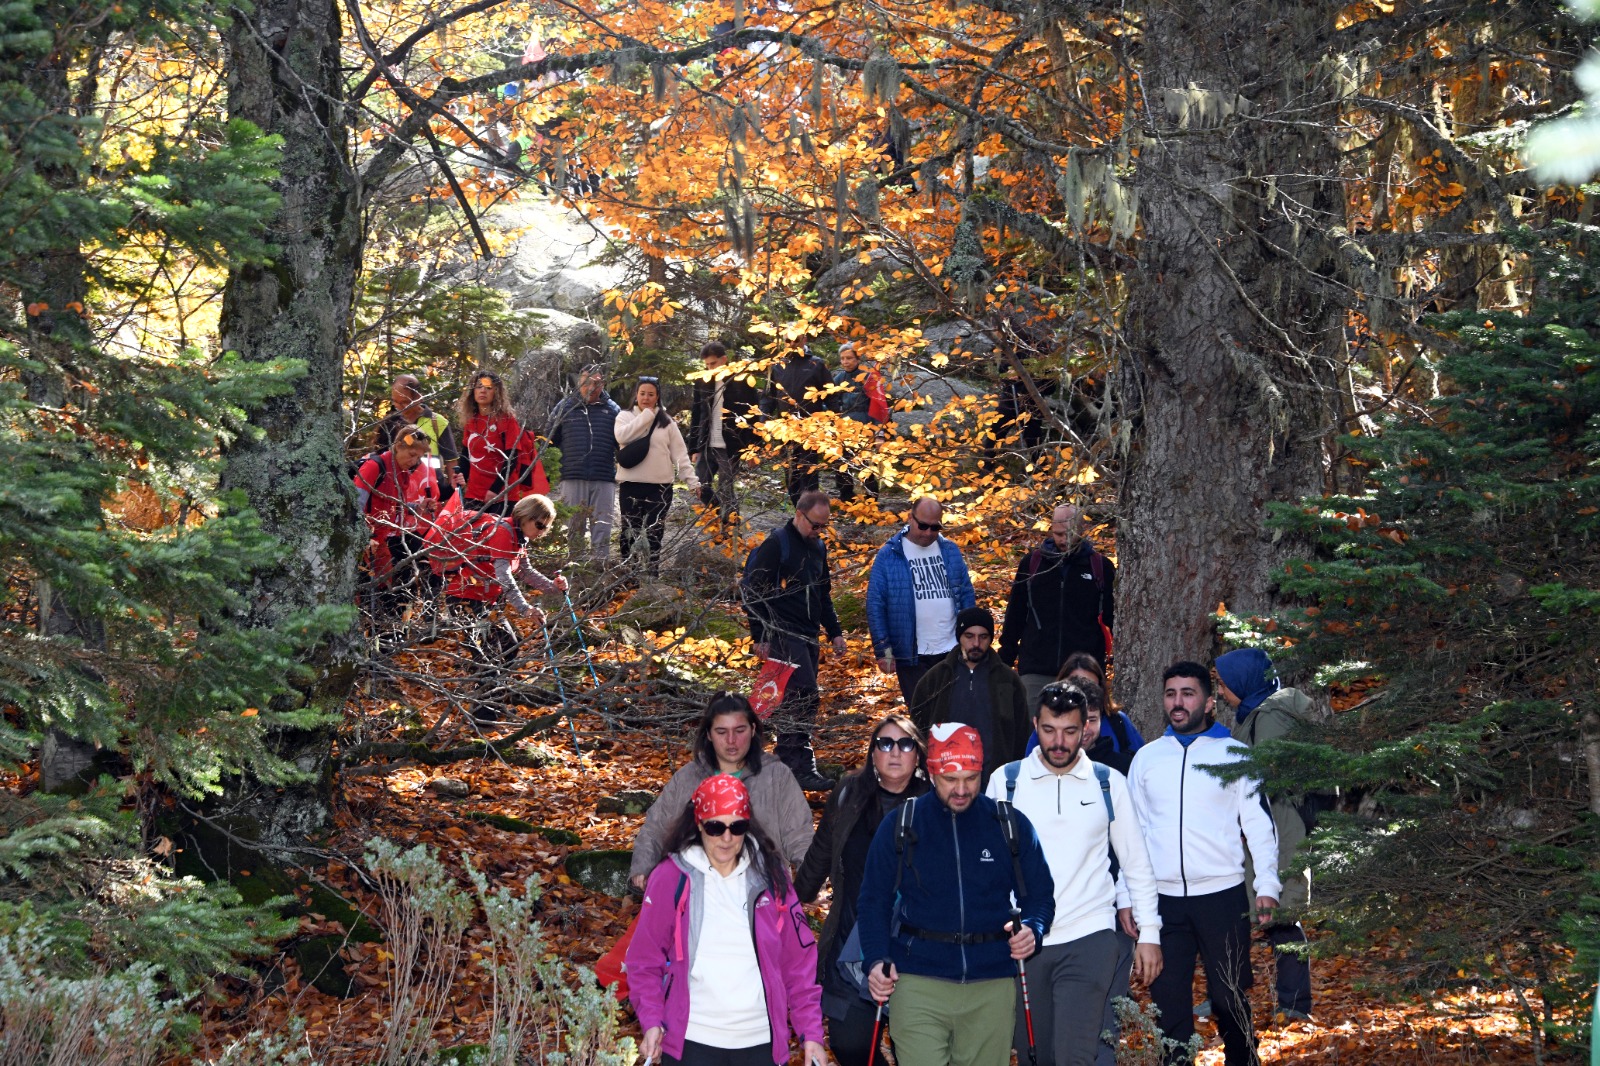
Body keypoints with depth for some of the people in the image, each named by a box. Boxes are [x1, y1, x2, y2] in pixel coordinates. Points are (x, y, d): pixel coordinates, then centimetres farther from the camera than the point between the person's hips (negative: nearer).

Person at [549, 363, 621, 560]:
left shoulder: (612, 410, 9)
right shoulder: (565, 407, 8)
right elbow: (551, 440, 11)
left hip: (604, 479, 0)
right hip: (573, 478, 0)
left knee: (601, 530, 2)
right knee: (573, 531, 4)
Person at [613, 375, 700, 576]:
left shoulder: (666, 421, 8)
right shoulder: (625, 416, 5)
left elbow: (679, 453, 5)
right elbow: (622, 436, -16)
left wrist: (692, 480, -4)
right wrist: (646, 415, -11)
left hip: (660, 486, 1)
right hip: (631, 484, -1)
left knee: (654, 533, 2)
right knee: (630, 531, 3)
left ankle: (653, 573, 5)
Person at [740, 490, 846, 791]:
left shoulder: (817, 547, 15)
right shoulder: (776, 544, -11)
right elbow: (751, 590, -10)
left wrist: (834, 631, 20)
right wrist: (760, 636, -12)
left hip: (807, 637, 8)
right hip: (783, 635, -8)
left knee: (797, 702, 9)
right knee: (804, 697, -16)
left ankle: (787, 763, 15)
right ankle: (801, 766, -14)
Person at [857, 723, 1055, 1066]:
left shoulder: (1012, 826, 6)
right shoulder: (900, 827, 4)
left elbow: (1040, 894, 13)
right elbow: (873, 902, 9)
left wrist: (1032, 929, -10)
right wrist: (877, 960, -7)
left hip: (992, 988, 2)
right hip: (918, 983, -2)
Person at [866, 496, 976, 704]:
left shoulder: (950, 551, 8)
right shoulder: (889, 555, -3)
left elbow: (967, 596, 12)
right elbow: (875, 605, -3)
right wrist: (883, 650, -8)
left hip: (952, 651, 3)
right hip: (911, 656, -3)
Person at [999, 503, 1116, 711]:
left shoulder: (1101, 566, 4)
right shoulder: (1032, 562, 7)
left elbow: (1114, 616, 9)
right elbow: (1015, 613, 13)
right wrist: (1005, 657, 11)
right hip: (1036, 669, 1)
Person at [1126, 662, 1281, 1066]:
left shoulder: (1235, 754, 2)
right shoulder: (1146, 757, 9)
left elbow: (1259, 824, 2)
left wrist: (1267, 885, -8)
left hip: (1222, 894, -2)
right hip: (1163, 897, 2)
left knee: (1229, 995, 4)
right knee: (1168, 999, 5)